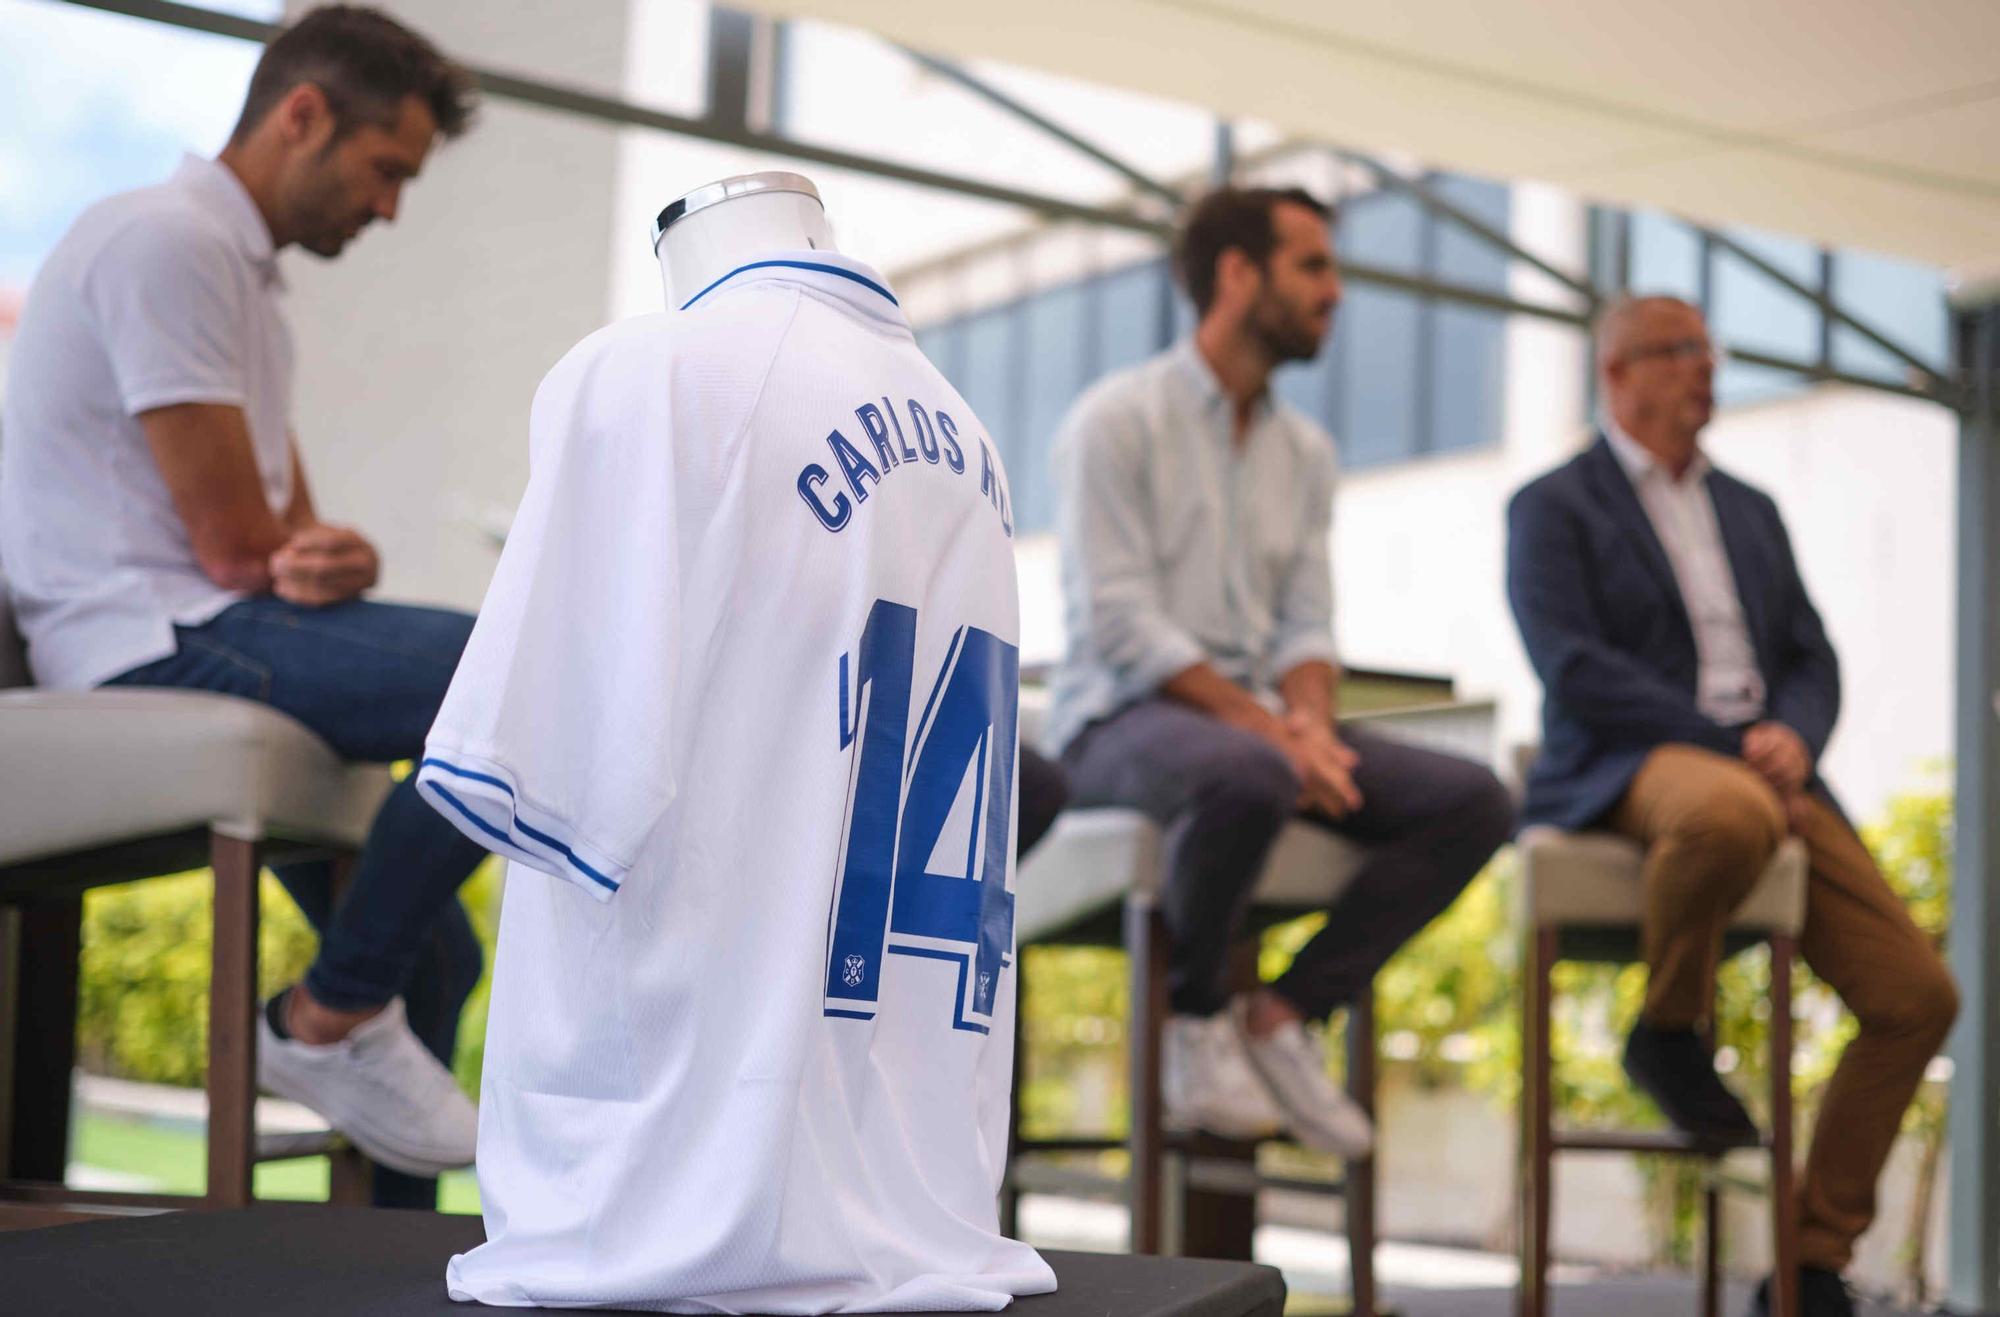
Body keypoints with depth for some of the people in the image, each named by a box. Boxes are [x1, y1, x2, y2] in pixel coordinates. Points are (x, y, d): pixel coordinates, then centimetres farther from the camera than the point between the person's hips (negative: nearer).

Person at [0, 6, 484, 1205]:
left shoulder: (243, 272, 20)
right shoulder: (168, 242, -13)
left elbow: (291, 537, 16)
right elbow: (233, 547, -17)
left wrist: (341, 566, -9)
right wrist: (311, 566, 5)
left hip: (205, 639, 11)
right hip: (158, 645, -11)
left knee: (435, 957, 17)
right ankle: (335, 1014, -12)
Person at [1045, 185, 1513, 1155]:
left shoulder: (1305, 451, 17)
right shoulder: (1116, 420, -4)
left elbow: (1308, 623, 12)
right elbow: (1119, 622, -13)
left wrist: (1308, 719, -11)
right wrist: (1261, 725, -22)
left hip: (1256, 719, 7)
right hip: (1123, 715, -7)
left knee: (1473, 801, -14)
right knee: (1246, 776, -41)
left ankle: (1282, 1013, -11)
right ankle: (1196, 1019, -15)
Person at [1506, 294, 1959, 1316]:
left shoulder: (1750, 511, 23)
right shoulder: (1552, 507, 3)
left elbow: (1813, 661, 16)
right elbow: (1574, 668, -10)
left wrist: (1792, 738, -8)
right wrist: (1730, 747, -16)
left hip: (1772, 771, 6)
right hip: (1623, 772, -6)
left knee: (1919, 996, -8)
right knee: (1730, 814, -43)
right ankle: (1668, 1033, -13)